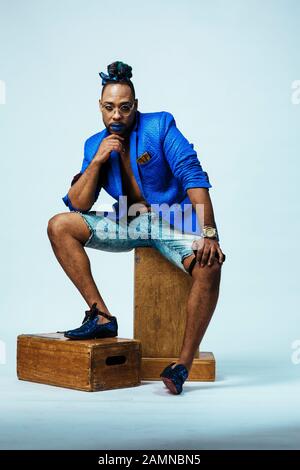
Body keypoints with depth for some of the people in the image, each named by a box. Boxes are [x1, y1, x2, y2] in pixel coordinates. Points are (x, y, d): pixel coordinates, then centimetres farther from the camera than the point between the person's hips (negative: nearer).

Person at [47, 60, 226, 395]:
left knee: (209, 266, -34)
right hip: (128, 222, 5)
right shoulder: (94, 144, 5)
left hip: (173, 220, -4)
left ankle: (183, 365, -23)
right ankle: (101, 316, -9)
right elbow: (77, 206, 0)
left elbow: (193, 176, -16)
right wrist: (97, 160, -13)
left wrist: (208, 233, -27)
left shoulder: (160, 125, -7)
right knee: (59, 226, -11)